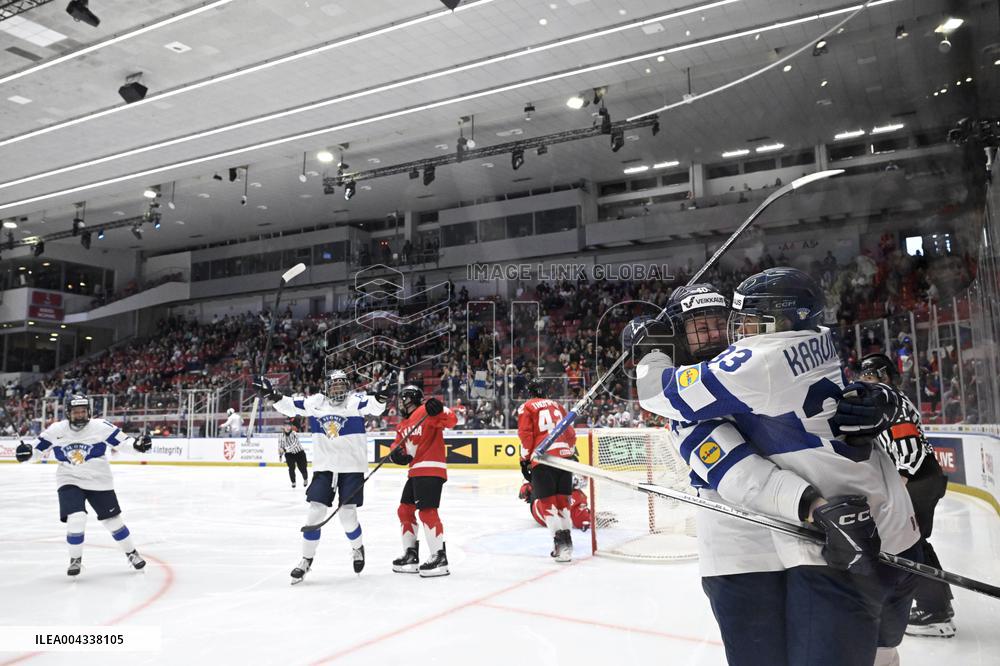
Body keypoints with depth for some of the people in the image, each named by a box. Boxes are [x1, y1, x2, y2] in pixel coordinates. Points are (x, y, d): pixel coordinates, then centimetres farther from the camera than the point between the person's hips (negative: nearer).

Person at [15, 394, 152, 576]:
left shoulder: (101, 427, -13)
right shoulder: (56, 430, -7)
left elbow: (122, 441, -11)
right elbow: (38, 447, 3)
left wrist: (137, 444, -29)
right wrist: (27, 452, -17)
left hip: (98, 481, 0)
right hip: (69, 482, 1)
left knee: (112, 520, 6)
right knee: (76, 519, -18)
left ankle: (131, 553, 26)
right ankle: (76, 559, 7)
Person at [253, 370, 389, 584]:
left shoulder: (355, 401, -7)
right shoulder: (317, 402, 4)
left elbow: (374, 407, -24)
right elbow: (291, 406, 6)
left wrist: (380, 398, -45)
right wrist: (271, 394, -7)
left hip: (352, 468, -3)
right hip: (324, 467, 3)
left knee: (347, 515, -4)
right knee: (315, 512, -2)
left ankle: (358, 548, 26)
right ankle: (306, 560, 14)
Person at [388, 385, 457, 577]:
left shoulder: (427, 411, -7)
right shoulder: (403, 426, 21)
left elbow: (451, 420, -19)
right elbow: (398, 445, 15)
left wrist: (439, 410, -38)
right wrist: (396, 453, -8)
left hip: (431, 469, -10)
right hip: (415, 471, 10)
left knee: (427, 511, -15)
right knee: (405, 510, 14)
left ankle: (439, 557, -10)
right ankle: (411, 554, 24)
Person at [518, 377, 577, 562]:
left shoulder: (526, 407, 7)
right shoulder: (557, 406, 21)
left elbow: (526, 435, -4)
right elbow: (571, 433, 19)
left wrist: (525, 460, 3)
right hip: (564, 455, 5)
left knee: (546, 501, 2)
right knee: (562, 499, 15)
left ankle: (559, 539, -8)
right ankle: (566, 539, 17)